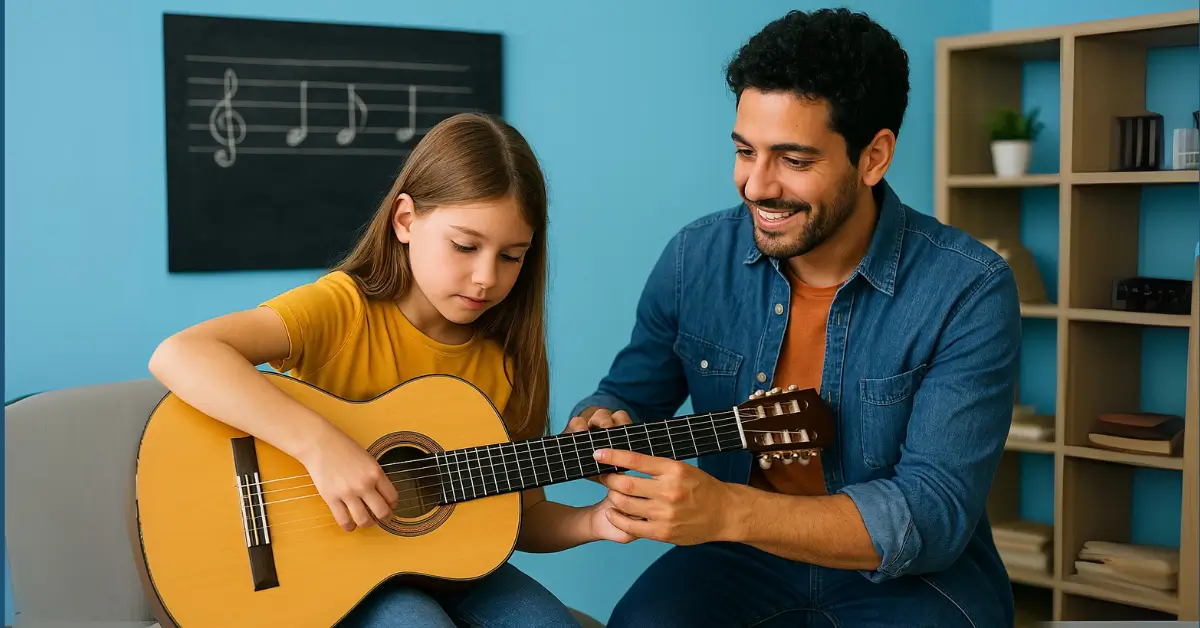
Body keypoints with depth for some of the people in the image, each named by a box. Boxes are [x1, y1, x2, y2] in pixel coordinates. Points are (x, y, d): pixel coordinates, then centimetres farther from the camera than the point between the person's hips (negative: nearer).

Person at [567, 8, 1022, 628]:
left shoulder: (969, 292, -17)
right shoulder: (695, 257, -5)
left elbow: (936, 515, -23)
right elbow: (629, 394, 9)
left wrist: (729, 510, -36)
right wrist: (593, 428, -17)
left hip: (912, 575, -1)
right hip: (740, 559, 2)